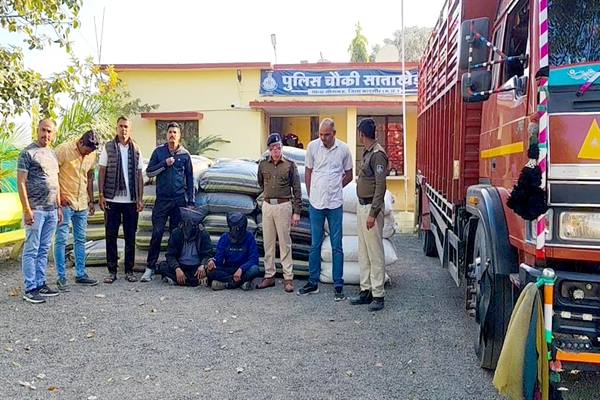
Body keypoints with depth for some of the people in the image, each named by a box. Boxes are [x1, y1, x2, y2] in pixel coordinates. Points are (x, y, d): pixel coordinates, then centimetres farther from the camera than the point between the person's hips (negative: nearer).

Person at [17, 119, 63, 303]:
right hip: (36, 209, -7)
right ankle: (30, 289, 4)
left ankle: (41, 284, 19)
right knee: (31, 250, -1)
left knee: (44, 250, 11)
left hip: (51, 210, 7)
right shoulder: (28, 153, -5)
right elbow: (21, 182, -10)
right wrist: (27, 209, -16)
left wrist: (59, 207, 17)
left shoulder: (53, 155, 16)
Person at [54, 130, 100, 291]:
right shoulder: (64, 150, -12)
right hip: (65, 203, -6)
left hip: (82, 204, 6)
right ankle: (61, 277, 4)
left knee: (80, 240, 11)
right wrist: (60, 196, -13)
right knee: (61, 240, -2)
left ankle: (81, 274, 19)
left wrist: (91, 200, 14)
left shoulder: (92, 155, 5)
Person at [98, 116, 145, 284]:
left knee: (130, 236, 6)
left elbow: (139, 175, 8)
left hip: (131, 200, 2)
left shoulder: (136, 149, 7)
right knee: (111, 236, 4)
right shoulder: (108, 147, 2)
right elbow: (102, 172, 2)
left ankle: (129, 270, 16)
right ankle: (112, 271, 12)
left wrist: (140, 199, 2)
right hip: (112, 200, -1)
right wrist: (101, 195, -6)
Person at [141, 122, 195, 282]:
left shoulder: (185, 154, 7)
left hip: (179, 199, 1)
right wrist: (164, 164, -10)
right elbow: (149, 172, 4)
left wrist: (191, 200, 8)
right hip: (162, 199, -1)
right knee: (157, 233, -6)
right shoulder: (158, 151, 6)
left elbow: (190, 178, 12)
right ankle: (150, 267, 0)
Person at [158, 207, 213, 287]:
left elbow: (207, 254, -9)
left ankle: (175, 279, -19)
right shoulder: (176, 233, -6)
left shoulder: (203, 234, -8)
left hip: (196, 268, -1)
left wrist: (202, 266, -32)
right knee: (162, 266, -26)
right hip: (180, 265, 1)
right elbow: (170, 255, -10)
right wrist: (177, 269, -29)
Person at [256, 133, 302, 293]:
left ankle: (288, 278, 5)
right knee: (268, 242, 8)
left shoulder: (290, 165, -3)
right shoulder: (263, 164, 5)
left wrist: (297, 212, -7)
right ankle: (269, 275, 17)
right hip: (267, 206, 4)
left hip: (284, 206, -3)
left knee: (285, 242, -1)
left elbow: (297, 190, -3)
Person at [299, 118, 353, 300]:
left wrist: (334, 188, -1)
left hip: (335, 204, -1)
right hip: (316, 203, 1)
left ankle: (338, 285, 13)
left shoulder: (343, 149, -3)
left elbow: (349, 175, 8)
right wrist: (311, 195, 5)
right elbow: (308, 172, 8)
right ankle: (313, 282, 22)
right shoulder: (312, 146, -1)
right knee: (315, 245, 10)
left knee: (337, 246, 5)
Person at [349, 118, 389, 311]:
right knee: (363, 252, 14)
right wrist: (362, 208, 14)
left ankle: (378, 295, 5)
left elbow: (380, 186, -20)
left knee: (375, 253, -3)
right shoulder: (366, 152, 13)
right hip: (361, 205, 10)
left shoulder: (378, 154, -15)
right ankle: (366, 290, 23)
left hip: (371, 207, -10)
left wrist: (373, 213, -22)